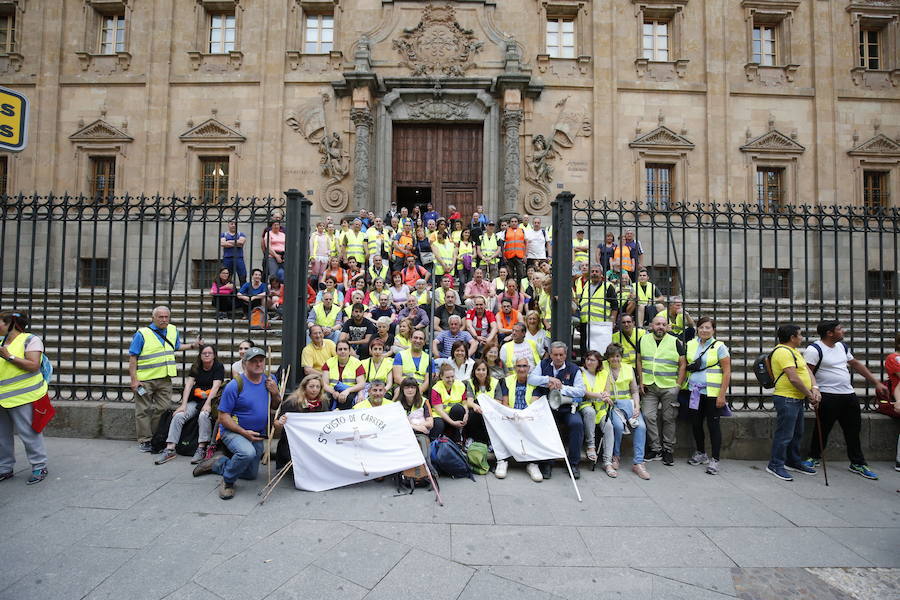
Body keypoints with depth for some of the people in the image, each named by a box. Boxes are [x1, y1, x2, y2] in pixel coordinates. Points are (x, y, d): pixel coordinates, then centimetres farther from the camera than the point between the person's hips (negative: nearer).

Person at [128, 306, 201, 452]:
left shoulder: (173, 331, 8)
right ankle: (144, 440, 13)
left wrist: (192, 345, 11)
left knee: (163, 410, 9)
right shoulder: (142, 333, -8)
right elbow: (133, 357, -8)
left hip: (165, 379, 5)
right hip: (145, 380, -4)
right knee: (144, 411, 4)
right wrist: (134, 379, -13)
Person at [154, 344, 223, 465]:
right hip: (195, 400, 5)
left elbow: (215, 386, -13)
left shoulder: (219, 367, -3)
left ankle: (201, 449, -28)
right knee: (178, 416, -19)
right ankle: (170, 449, -19)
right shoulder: (195, 367, 10)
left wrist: (207, 404, -25)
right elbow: (188, 385, -1)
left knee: (203, 415, -33)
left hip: (211, 400, -5)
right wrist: (183, 405, -13)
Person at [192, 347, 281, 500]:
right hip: (233, 431, -6)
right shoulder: (235, 386, -18)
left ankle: (216, 464, 39)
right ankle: (227, 482, -7)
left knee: (251, 474, 18)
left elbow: (276, 407, 6)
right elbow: (223, 416, -16)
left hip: (258, 435, 6)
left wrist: (275, 393, -16)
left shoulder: (270, 380, -2)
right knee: (247, 452, -38)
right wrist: (244, 432, -23)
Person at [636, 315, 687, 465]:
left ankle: (668, 450, 17)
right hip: (649, 387, 2)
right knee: (648, 416, -6)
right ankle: (655, 449, 7)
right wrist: (641, 382, 3)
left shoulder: (675, 342, 0)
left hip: (669, 387, -2)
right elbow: (639, 361, 11)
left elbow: (683, 364, 1)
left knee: (668, 419, 5)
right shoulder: (643, 340, 7)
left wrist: (678, 385, -6)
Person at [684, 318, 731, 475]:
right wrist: (682, 385, 5)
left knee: (713, 425, 1)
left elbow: (727, 372, -7)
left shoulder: (719, 347, -5)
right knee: (696, 423, 11)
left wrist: (722, 395, -12)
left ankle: (714, 460, 10)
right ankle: (700, 453, 30)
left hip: (712, 392, -4)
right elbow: (685, 366, 14)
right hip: (694, 391, 4)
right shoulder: (690, 345, 7)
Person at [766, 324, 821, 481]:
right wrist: (810, 395, -12)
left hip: (797, 399, 11)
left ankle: (793, 462, 35)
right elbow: (793, 378, -22)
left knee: (797, 433, 21)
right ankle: (775, 465, 4)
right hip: (787, 399, -11)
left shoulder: (794, 351, 17)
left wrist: (815, 389, -4)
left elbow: (807, 370, 12)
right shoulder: (783, 352, -18)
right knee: (784, 434, -5)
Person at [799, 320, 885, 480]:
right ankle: (815, 457, 20)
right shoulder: (814, 349, -15)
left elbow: (856, 364, 20)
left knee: (853, 430, 12)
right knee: (823, 429, 3)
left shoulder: (842, 346, 11)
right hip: (828, 396, -7)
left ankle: (858, 464, 24)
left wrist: (876, 383, 20)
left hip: (849, 395, 8)